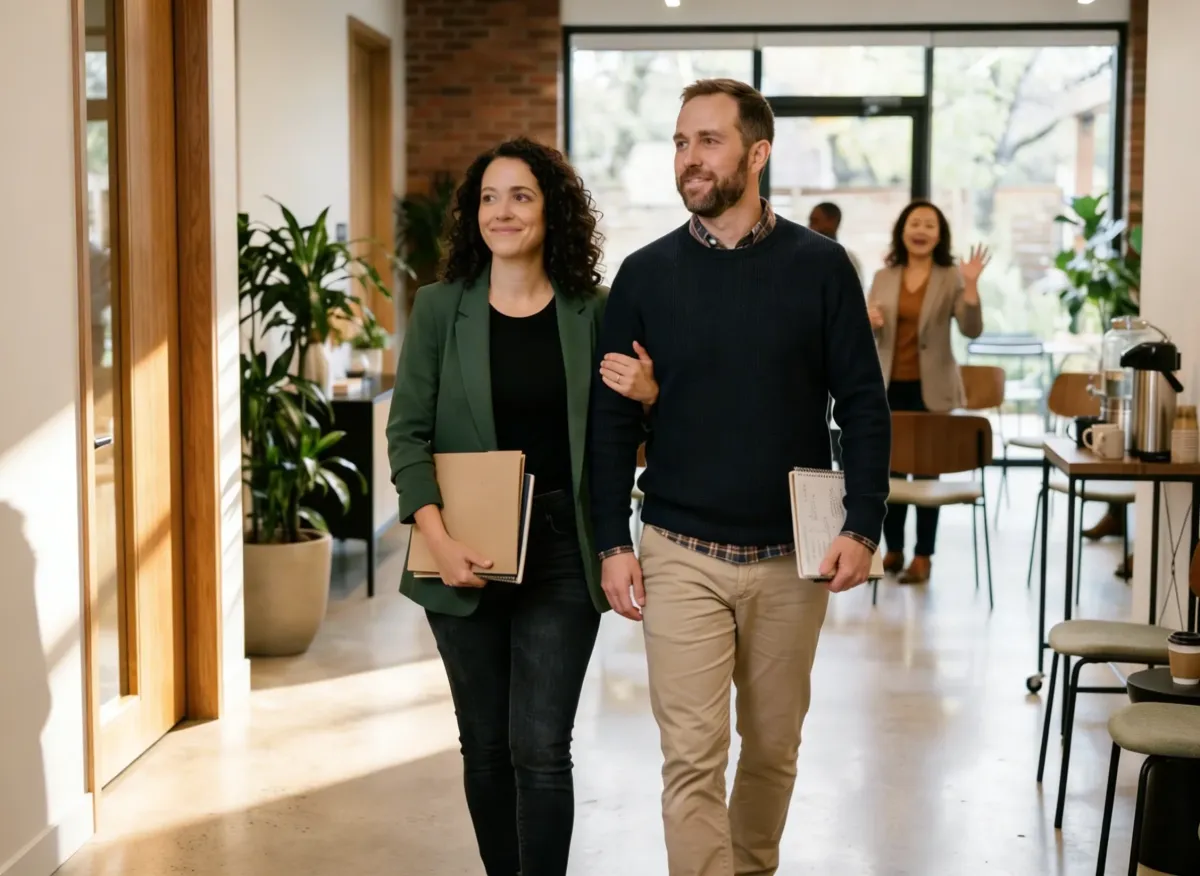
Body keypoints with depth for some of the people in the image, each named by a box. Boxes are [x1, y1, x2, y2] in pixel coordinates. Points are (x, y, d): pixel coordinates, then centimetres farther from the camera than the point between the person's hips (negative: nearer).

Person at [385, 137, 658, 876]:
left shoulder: (594, 313, 2)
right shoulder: (440, 307, 2)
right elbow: (407, 432, -2)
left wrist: (649, 396, -12)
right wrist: (438, 538, -14)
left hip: (562, 553, -1)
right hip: (466, 557, 1)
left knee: (540, 748, -6)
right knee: (486, 743, 11)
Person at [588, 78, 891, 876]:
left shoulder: (819, 266, -2)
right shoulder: (645, 275, 0)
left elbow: (865, 406, -1)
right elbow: (614, 420, 2)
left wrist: (863, 526, -9)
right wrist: (613, 543, -3)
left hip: (792, 556, 1)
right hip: (681, 556, 0)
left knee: (774, 745, 14)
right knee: (692, 757, -4)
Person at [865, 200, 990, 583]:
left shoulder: (951, 278, -2)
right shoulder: (883, 277, 7)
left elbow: (972, 330, -12)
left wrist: (971, 285, -24)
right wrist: (868, 322, -15)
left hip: (930, 389, -3)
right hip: (888, 387, 3)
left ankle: (923, 556, 10)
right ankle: (893, 549, 20)